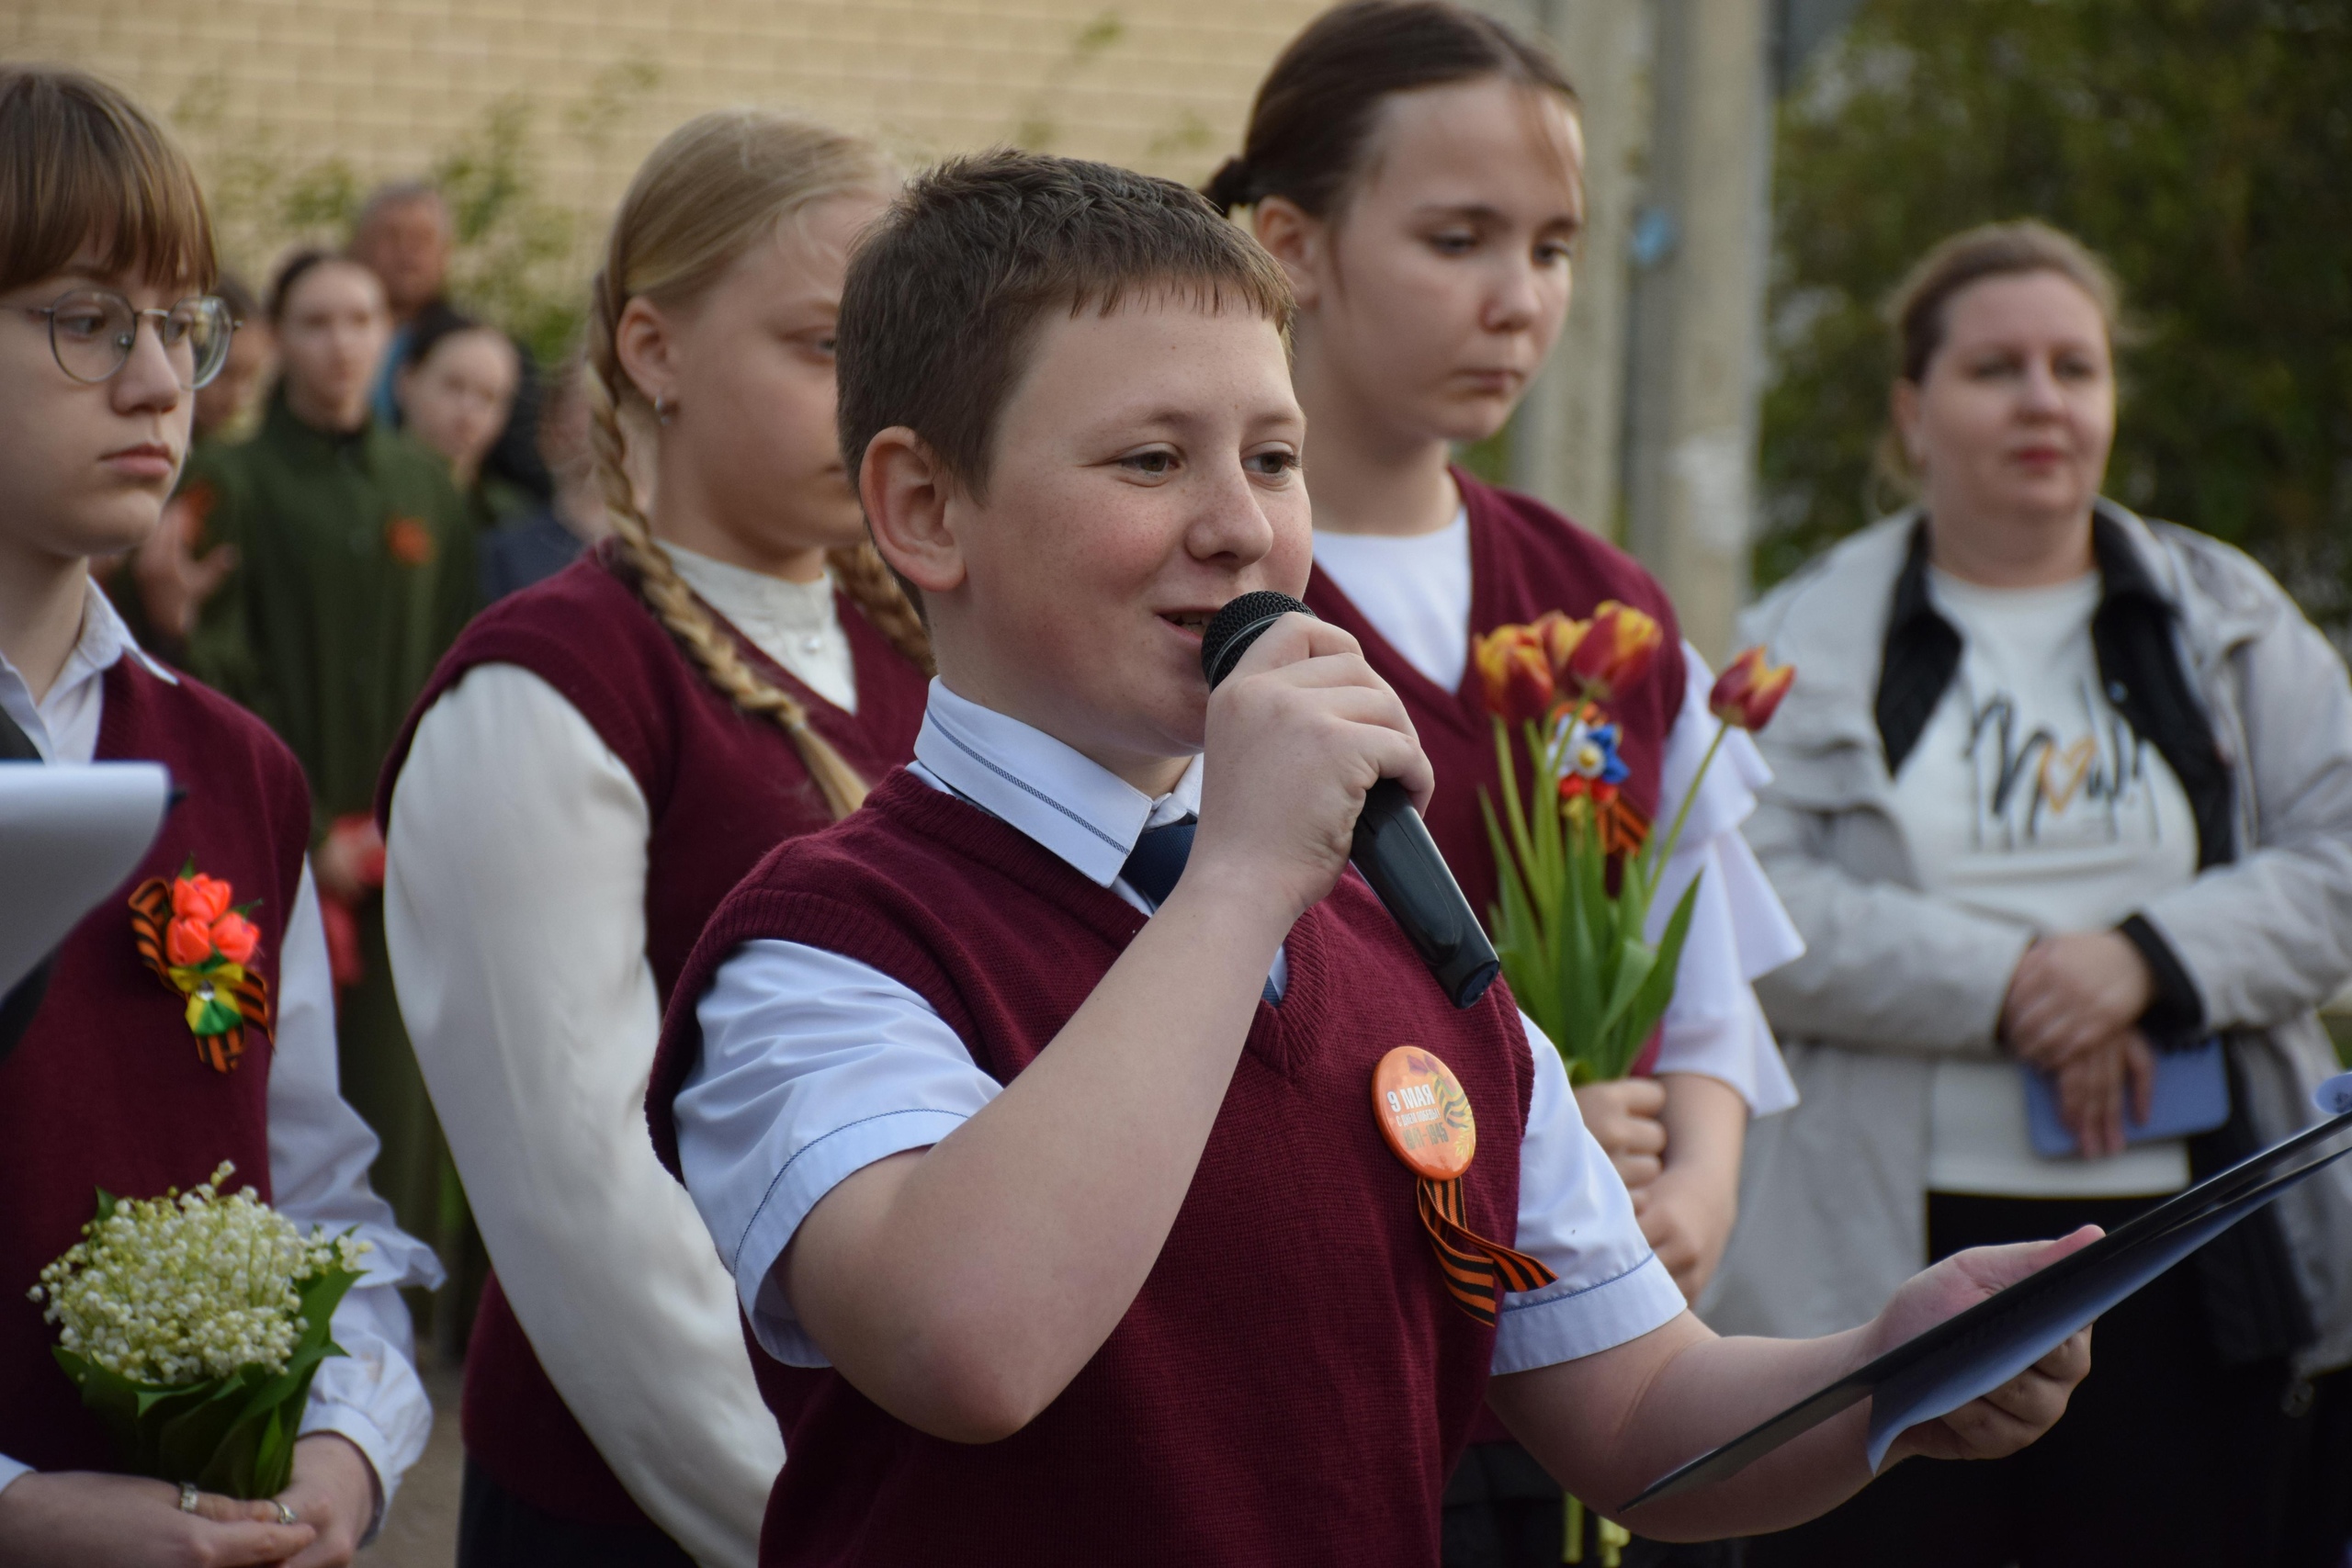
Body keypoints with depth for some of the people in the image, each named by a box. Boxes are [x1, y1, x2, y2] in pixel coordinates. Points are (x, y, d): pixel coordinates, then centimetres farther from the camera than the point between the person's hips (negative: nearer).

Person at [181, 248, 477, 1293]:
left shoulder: (425, 491, 12)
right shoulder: (232, 486, 0)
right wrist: (306, 837, -12)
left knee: (394, 1113, 1)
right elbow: (217, 677, -6)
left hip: (403, 847, 3)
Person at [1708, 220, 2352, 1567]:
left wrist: (2151, 959, -13)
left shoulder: (2228, 622, 13)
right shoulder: (1812, 638, 7)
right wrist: (2003, 986, -15)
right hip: (1886, 1265, -2)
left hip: (2190, 1261, 2)